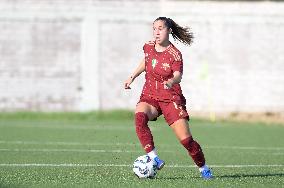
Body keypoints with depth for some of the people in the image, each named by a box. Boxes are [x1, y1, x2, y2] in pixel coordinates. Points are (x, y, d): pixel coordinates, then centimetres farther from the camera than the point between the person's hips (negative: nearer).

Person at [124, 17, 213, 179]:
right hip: (149, 96, 4)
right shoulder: (149, 46, 3)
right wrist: (132, 77, 24)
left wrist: (171, 82, -49)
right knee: (139, 117, -32)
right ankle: (154, 159, -34)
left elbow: (178, 75, -27)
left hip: (171, 97, -4)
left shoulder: (174, 54, -12)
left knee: (186, 139, -11)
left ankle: (204, 168, 14)